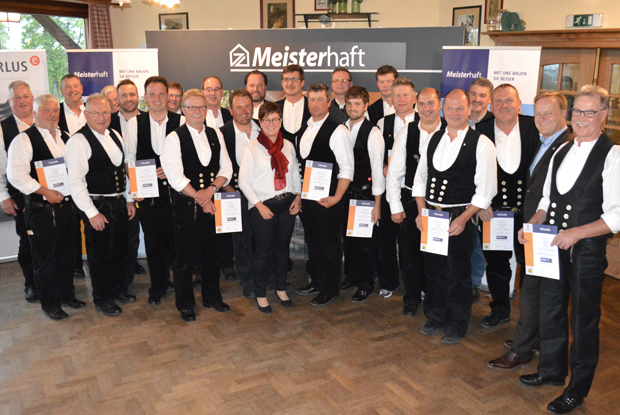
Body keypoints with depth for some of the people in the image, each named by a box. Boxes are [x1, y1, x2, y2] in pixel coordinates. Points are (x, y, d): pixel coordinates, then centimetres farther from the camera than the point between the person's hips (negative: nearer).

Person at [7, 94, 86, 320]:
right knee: (45, 259, 5)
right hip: (41, 210, -6)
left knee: (67, 254, 17)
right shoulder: (24, 140, -9)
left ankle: (67, 294, 34)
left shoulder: (66, 138, 11)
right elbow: (16, 175, -17)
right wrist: (45, 191, -21)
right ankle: (50, 303, 20)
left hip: (67, 206, 6)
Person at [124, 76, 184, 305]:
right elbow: (129, 159, 7)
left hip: (175, 188, -1)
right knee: (153, 240, 7)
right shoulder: (134, 123, 4)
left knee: (177, 238, 1)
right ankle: (157, 288, 23)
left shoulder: (181, 121, 0)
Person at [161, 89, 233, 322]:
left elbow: (226, 169, 5)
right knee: (185, 258, 6)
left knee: (213, 254, 14)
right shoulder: (175, 139, -6)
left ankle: (212, 298, 32)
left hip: (212, 204, 4)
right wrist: (201, 199, -14)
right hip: (186, 207, -4)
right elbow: (176, 178, -14)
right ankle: (185, 304, 23)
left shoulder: (215, 135, 9)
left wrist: (211, 189, -12)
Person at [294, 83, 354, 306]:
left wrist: (336, 197, -21)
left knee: (330, 244, 5)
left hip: (327, 197, -7)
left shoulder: (337, 131, -13)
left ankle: (329, 290, 19)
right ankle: (316, 281, 36)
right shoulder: (303, 131, 10)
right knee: (312, 241, 19)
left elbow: (346, 169, -15)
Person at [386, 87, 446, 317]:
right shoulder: (406, 133, -1)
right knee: (410, 251, 9)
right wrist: (395, 206, -1)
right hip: (411, 201, 1)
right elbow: (394, 172, 1)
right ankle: (412, 299, 26)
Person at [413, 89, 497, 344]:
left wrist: (463, 218, -16)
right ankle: (435, 318, 34)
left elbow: (486, 190, -10)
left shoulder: (481, 144, -8)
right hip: (430, 216, 5)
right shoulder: (434, 139, 9)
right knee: (433, 269, 14)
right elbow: (420, 178, 13)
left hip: (460, 218, -5)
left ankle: (456, 326, 25)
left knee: (458, 273, 6)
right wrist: (421, 212, 3)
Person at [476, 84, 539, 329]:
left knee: (530, 263, 6)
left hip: (527, 210, -1)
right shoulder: (480, 131, -2)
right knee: (496, 263, 13)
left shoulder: (535, 128, -5)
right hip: (492, 210, 1)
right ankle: (500, 310, 33)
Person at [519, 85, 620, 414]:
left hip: (587, 251, -6)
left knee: (583, 320, 8)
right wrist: (533, 224, 1)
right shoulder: (561, 152, 9)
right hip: (553, 247, 6)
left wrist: (576, 233, -24)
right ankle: (551, 370, 39)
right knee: (550, 310, 18)